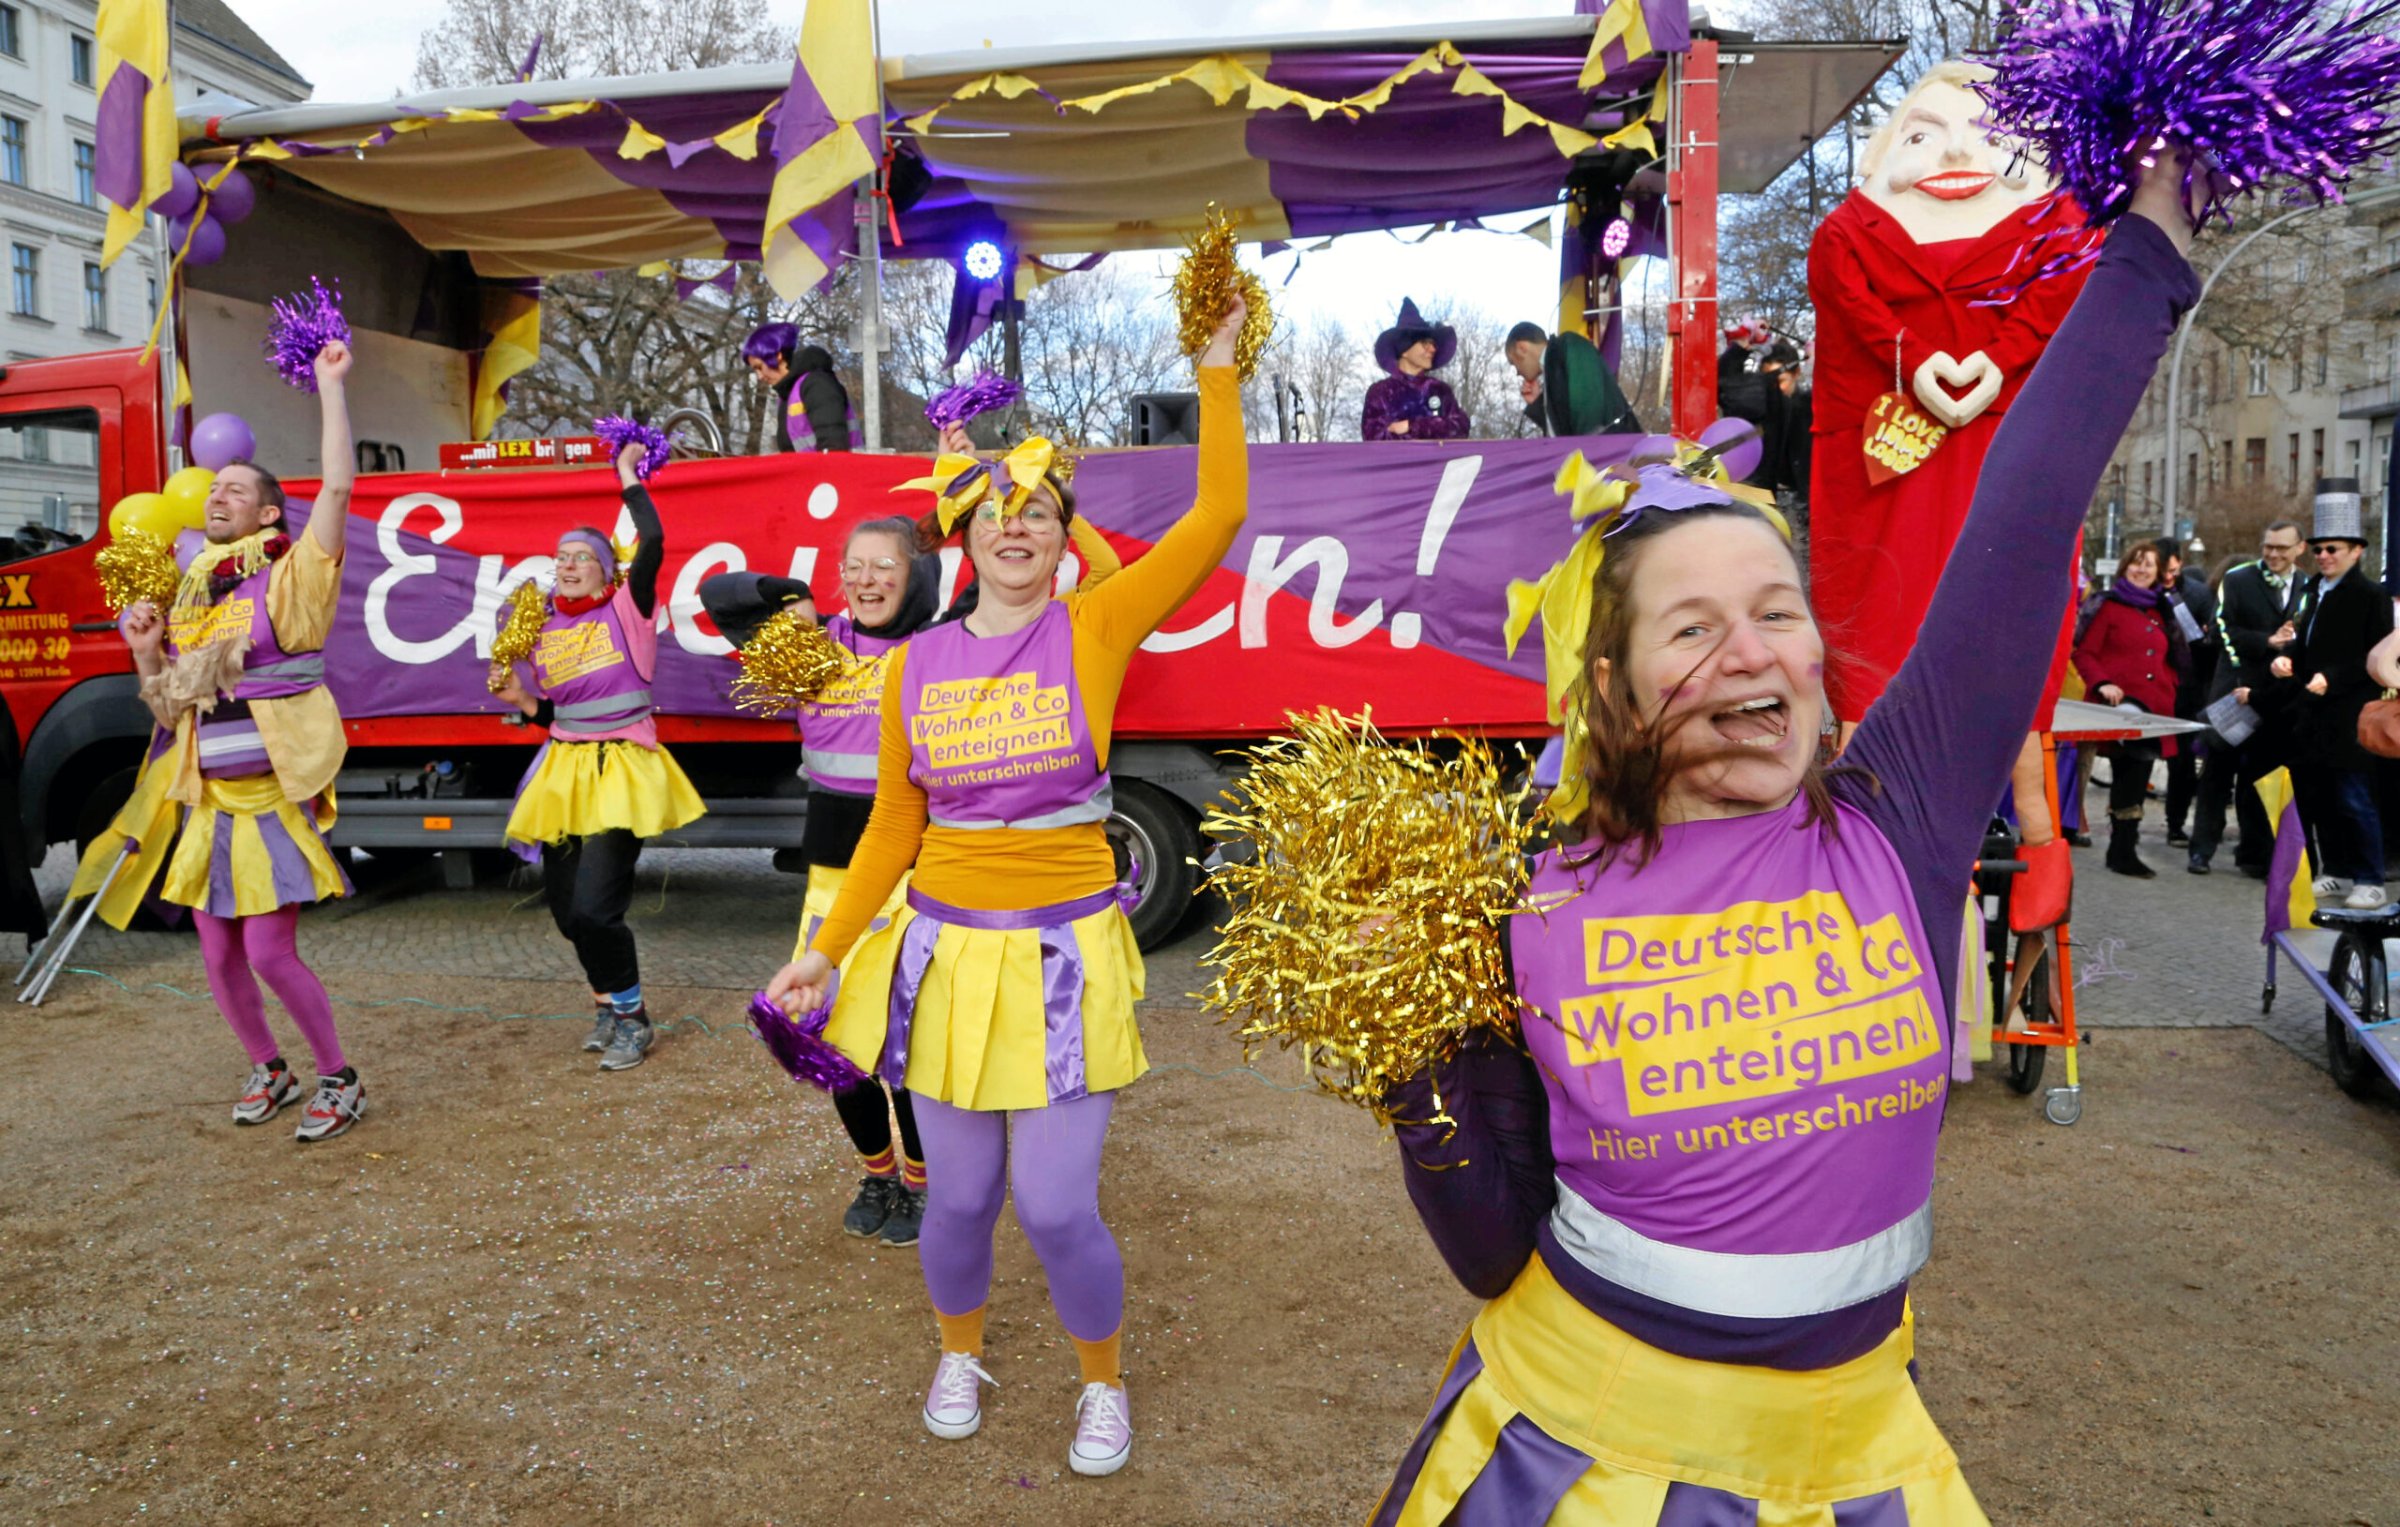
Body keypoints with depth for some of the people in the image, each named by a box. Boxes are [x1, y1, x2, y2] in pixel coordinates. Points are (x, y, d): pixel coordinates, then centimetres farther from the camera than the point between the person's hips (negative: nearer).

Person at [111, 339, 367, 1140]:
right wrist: (145, 651, -3)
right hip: (208, 802, 6)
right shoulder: (189, 599, 12)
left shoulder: (289, 579, -5)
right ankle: (268, 1071, 29)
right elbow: (171, 710, 15)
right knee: (220, 959, 9)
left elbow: (339, 485, -17)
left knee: (270, 952, -10)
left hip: (273, 799, -6)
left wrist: (330, 385, -14)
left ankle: (341, 1082, 6)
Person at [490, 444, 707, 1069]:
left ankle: (630, 1015, 6)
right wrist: (521, 699, -3)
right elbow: (552, 715, 18)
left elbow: (652, 543, -20)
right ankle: (610, 1000, 33)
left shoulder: (626, 610, -5)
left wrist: (629, 476, -8)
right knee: (564, 906, 9)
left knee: (593, 905, -16)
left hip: (620, 771, -6)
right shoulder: (545, 632, 10)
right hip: (563, 773, 6)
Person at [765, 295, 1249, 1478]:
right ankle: (959, 1356, 43)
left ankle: (1104, 1384, 29)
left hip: (1063, 956, -2)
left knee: (1057, 1207, -1)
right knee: (958, 1194, 12)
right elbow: (893, 825, 8)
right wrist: (827, 948, 5)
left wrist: (1217, 372, -9)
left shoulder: (1095, 629, -5)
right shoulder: (917, 665, 1)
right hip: (948, 950, 2)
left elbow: (1217, 516, -12)